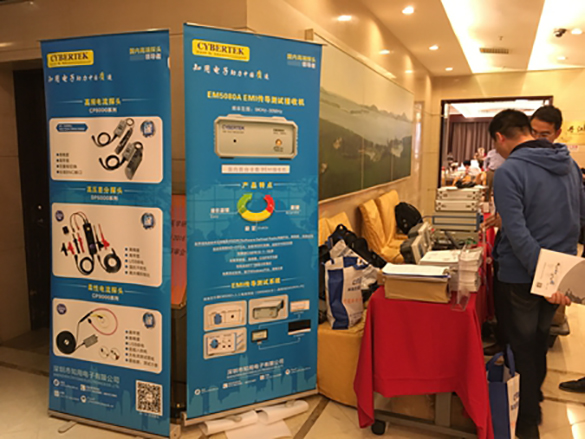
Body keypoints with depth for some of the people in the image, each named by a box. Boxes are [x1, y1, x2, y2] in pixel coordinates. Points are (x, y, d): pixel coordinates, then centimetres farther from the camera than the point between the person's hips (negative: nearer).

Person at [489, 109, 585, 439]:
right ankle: (534, 400, 41)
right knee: (540, 338, 23)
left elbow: (516, 231, -27)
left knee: (522, 345, 10)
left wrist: (540, 272, -25)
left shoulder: (510, 171, -19)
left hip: (522, 275, -6)